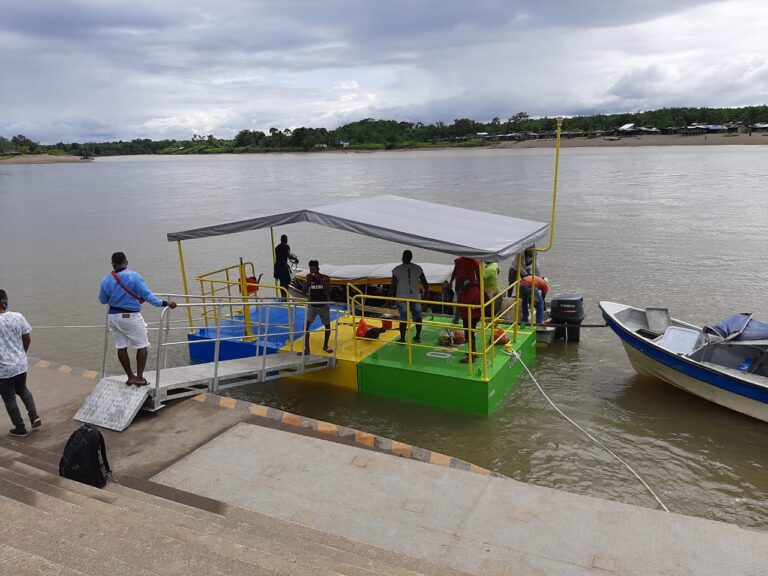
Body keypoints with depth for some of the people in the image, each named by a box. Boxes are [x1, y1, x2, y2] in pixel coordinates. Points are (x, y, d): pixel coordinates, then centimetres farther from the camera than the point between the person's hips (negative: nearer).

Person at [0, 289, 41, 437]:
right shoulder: (18, 317, -9)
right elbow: (27, 339, 2)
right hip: (20, 364, 4)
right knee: (22, 390, 29)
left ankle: (20, 429, 25)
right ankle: (34, 416, 19)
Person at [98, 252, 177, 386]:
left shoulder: (106, 280, -3)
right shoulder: (134, 276, -17)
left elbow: (103, 300, 9)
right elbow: (147, 295, -16)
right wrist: (165, 303, -9)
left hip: (114, 317, 5)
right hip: (131, 317, -5)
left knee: (121, 347, 13)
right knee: (142, 346, 7)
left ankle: (130, 377, 21)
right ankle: (139, 378, 6)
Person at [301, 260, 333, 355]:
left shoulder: (325, 278, -10)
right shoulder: (309, 278, -4)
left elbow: (329, 290, -23)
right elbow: (304, 291, -8)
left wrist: (320, 279, -30)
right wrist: (308, 281, -21)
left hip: (324, 305, -1)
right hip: (312, 305, 1)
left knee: (327, 325, 11)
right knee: (306, 325, -14)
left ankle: (325, 346, 33)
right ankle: (306, 348, -10)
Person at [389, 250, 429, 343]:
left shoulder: (397, 270, -8)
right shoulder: (418, 268, 0)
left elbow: (393, 285, -7)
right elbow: (425, 283, 4)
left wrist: (390, 297, 4)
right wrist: (427, 293, 19)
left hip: (402, 298, -2)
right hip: (415, 296, 2)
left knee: (403, 318, 3)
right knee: (417, 316, 16)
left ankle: (402, 339, 7)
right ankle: (418, 336, 24)